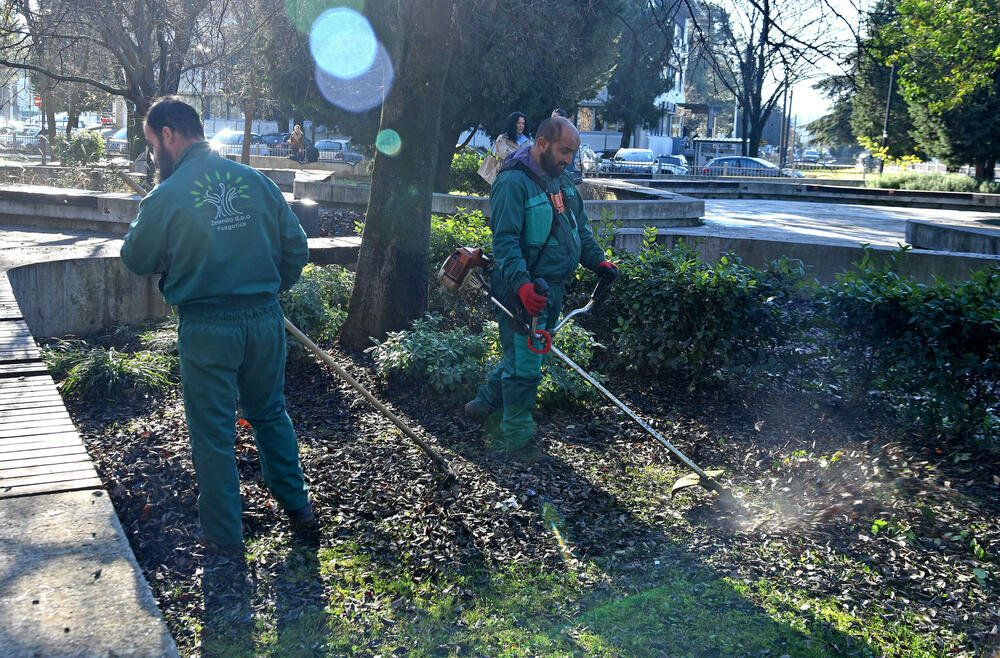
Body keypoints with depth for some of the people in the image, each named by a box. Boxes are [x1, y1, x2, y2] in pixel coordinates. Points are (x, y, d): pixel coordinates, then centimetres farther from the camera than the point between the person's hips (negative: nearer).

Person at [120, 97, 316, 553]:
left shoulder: (167, 196, -12)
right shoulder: (256, 181, -1)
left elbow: (136, 259, 2)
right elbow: (296, 249, 4)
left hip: (207, 327, -4)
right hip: (265, 319, 4)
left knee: (213, 433, 10)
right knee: (271, 414, 22)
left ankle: (224, 537, 21)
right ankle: (299, 511, 30)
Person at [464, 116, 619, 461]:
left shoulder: (561, 180, 13)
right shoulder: (513, 182, -16)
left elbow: (580, 226, 22)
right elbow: (505, 241, -22)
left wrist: (598, 261, 8)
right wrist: (522, 284, -34)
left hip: (554, 286, 9)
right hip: (524, 289, -9)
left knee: (525, 356, 19)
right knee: (524, 364, -2)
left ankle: (484, 406, 37)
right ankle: (518, 440, 11)